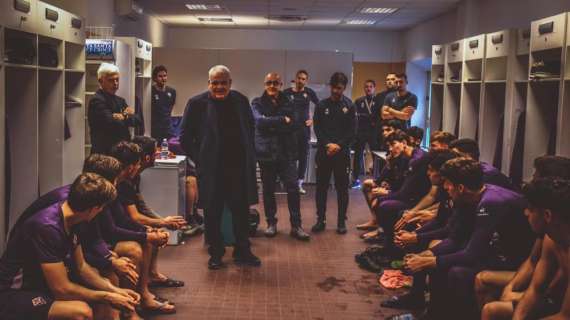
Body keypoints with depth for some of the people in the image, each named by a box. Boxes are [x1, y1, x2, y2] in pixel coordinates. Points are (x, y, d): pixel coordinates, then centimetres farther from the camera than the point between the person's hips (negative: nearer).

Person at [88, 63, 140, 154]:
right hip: (104, 153, -8)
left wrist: (124, 116, -13)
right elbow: (113, 124, -23)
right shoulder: (96, 101, -11)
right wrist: (128, 116, -4)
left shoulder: (120, 100, 16)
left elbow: (137, 121, 6)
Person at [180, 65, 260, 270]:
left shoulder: (240, 101, 5)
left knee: (241, 211, 9)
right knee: (213, 213, 7)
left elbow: (250, 128, 18)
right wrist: (200, 160, -5)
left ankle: (242, 252, 22)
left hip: (240, 168, 3)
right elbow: (185, 138, -1)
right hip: (211, 170, -2)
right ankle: (215, 254, 21)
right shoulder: (197, 103, -5)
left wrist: (248, 154, 9)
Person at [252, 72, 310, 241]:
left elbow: (295, 125, -4)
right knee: (268, 190, 8)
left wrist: (272, 125, -13)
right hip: (266, 152, -1)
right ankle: (271, 223, 21)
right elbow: (260, 121, -16)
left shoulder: (288, 103, 8)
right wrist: (283, 120, -14)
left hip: (286, 152, 1)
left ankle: (296, 226, 4)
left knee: (293, 188, -4)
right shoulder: (257, 103, 3)